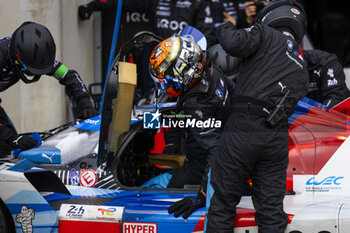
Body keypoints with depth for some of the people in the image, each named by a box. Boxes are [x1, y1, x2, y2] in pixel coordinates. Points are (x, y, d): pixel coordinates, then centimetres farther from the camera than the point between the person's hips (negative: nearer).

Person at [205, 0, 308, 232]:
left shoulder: (267, 35, 4)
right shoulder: (303, 71, 24)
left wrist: (225, 30, 8)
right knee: (271, 208, 8)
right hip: (278, 139, 5)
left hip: (243, 129, -5)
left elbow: (235, 43, -13)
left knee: (222, 203, 3)